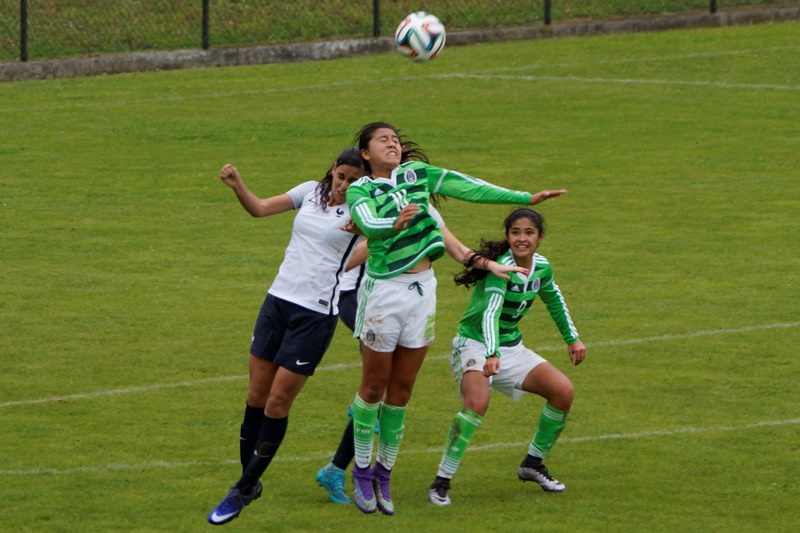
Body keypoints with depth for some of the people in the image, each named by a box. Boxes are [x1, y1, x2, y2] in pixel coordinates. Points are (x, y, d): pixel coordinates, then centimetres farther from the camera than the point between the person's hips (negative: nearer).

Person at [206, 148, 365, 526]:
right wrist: (237, 186, -11)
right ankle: (249, 480, 20)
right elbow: (260, 208, 7)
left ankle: (243, 492, 6)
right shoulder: (312, 192, 7)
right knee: (257, 396, 6)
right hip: (278, 300, 5)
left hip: (316, 314, -5)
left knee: (278, 402, -4)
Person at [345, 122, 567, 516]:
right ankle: (362, 471, 16)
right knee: (374, 386, 3)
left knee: (402, 389, 10)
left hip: (423, 290, 5)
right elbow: (367, 224, -24)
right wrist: (395, 224, -44)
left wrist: (526, 198, 4)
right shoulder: (359, 190, -5)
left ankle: (384, 473, 21)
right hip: (384, 290, -5)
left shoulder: (417, 173, 9)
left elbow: (468, 187, 7)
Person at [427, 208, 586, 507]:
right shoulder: (501, 267, -25)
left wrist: (572, 338, 26)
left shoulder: (542, 267, -1)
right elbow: (491, 312, -39)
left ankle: (533, 465, 17)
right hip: (476, 345, -8)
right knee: (477, 402, -33)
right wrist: (492, 356, -53)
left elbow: (554, 300, 21)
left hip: (511, 348, 8)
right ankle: (441, 482, -28)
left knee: (563, 391, -3)